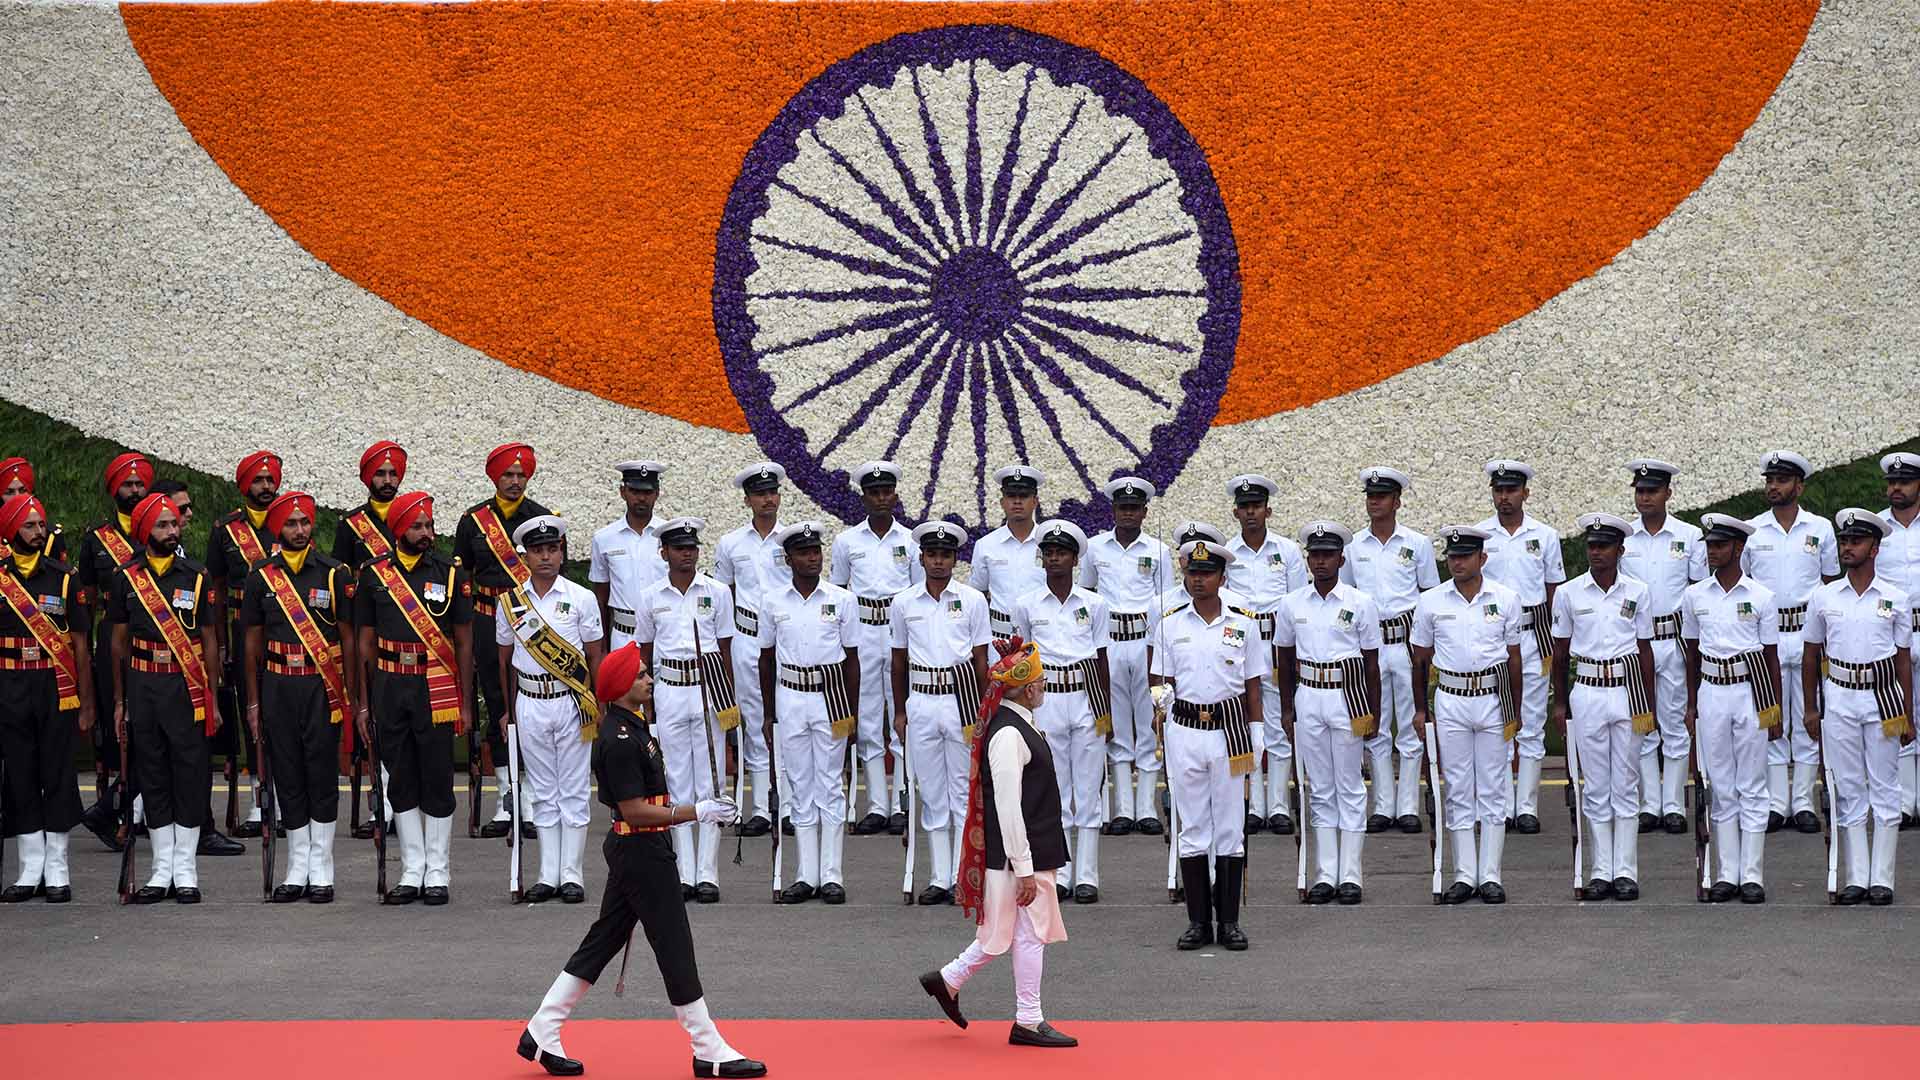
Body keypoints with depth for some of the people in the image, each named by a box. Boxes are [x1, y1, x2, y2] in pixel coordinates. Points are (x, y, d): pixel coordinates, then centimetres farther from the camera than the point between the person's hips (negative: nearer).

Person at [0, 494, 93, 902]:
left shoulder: (64, 578, 5)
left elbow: (79, 645, 6)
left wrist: (86, 703, 2)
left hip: (56, 689, 0)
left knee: (57, 776, 0)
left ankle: (57, 871, 5)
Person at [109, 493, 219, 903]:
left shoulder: (197, 577, 2)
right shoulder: (126, 578, 5)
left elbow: (209, 642, 5)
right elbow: (119, 642, 10)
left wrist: (212, 699, 1)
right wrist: (119, 701, 9)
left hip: (186, 687, -1)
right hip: (142, 688, 1)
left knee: (190, 777, -1)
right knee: (153, 777, 5)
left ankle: (186, 871, 5)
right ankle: (162, 870, 11)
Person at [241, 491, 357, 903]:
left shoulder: (334, 573, 1)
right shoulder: (261, 575, 6)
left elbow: (348, 639, 3)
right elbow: (252, 644, 10)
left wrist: (350, 698, -1)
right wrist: (253, 703, 6)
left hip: (321, 687, -2)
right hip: (278, 687, 2)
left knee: (322, 776, -1)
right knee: (288, 779, 4)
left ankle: (321, 872, 5)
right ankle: (297, 871, 11)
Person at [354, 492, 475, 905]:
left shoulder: (451, 573, 2)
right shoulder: (373, 575, 5)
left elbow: (464, 642, 4)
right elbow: (365, 642, 9)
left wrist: (466, 703, 1)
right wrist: (363, 703, 5)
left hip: (436, 690, -2)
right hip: (389, 689, 2)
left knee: (437, 783, 0)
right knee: (401, 783, 6)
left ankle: (438, 874, 7)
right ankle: (412, 872, 13)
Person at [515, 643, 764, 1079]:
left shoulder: (633, 725, 12)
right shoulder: (620, 740, -20)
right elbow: (634, 812, -22)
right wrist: (696, 813, -20)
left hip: (631, 850, 11)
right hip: (641, 851, -11)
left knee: (604, 938, 13)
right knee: (674, 945, -3)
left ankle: (542, 1033, 16)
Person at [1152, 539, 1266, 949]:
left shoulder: (1244, 624, 4)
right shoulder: (1169, 624, 7)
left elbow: (1253, 685, 6)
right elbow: (1162, 681, 10)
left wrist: (1257, 738, 2)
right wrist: (1160, 707, -8)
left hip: (1229, 728, -1)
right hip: (1184, 730, 1)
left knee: (1230, 827, 1)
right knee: (1192, 827, 3)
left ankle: (1229, 920, 6)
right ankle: (1198, 922, 7)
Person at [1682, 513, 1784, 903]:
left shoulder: (1761, 597, -1)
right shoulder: (1695, 596, 6)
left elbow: (1772, 657, 2)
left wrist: (1775, 711, 1)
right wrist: (1691, 705, 11)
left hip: (1751, 691, -2)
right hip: (1711, 692, 3)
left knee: (1752, 787, 0)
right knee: (1721, 787, 5)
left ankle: (1751, 875, 2)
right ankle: (1727, 874, 8)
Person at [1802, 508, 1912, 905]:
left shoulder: (1895, 598, 2)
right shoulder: (1824, 598, 5)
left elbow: (1903, 660, 4)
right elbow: (1811, 656, 10)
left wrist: (1907, 716, 2)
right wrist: (1810, 708, 7)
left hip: (1882, 698, -1)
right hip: (1839, 699, 1)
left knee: (1884, 788, 0)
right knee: (1848, 788, 3)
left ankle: (1882, 879, 3)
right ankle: (1856, 877, 6)